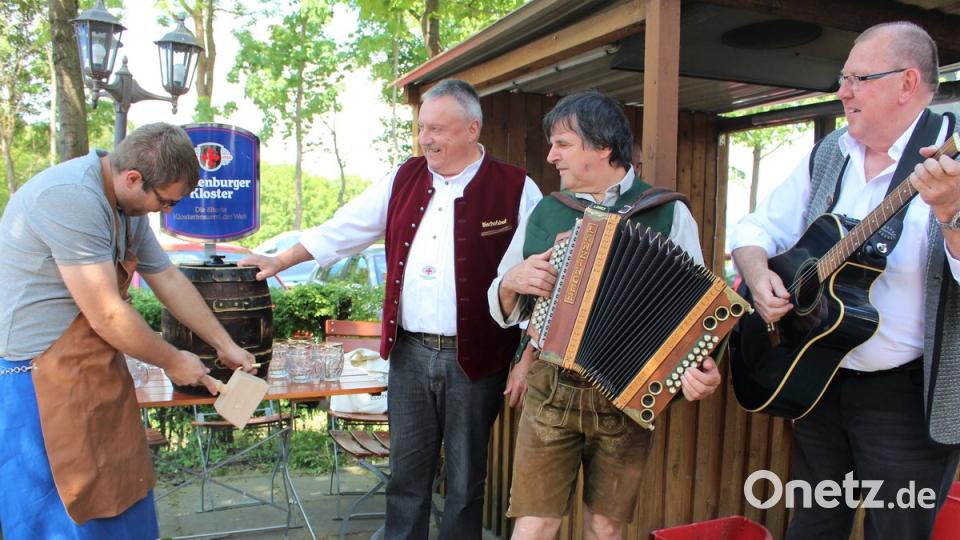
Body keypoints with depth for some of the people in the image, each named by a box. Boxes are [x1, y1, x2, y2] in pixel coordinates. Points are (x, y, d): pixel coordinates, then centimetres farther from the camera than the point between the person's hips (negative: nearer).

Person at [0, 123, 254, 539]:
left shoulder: (129, 205, 6)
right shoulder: (71, 198, -24)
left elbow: (168, 278, 13)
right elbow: (107, 316, -23)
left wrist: (225, 345, 14)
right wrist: (172, 361, -8)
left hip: (94, 371, 9)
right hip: (39, 375, -9)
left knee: (119, 500, 15)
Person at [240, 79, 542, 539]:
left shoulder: (514, 190, -6)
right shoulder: (405, 179, 8)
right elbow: (344, 228, 12)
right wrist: (280, 261, 9)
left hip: (474, 359, -3)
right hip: (409, 352, 4)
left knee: (466, 477, 12)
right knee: (406, 473, 14)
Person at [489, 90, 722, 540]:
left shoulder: (670, 215, 0)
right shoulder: (544, 212, 8)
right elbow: (502, 309, 13)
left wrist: (700, 367, -22)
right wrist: (512, 282, -9)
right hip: (550, 391, 1)